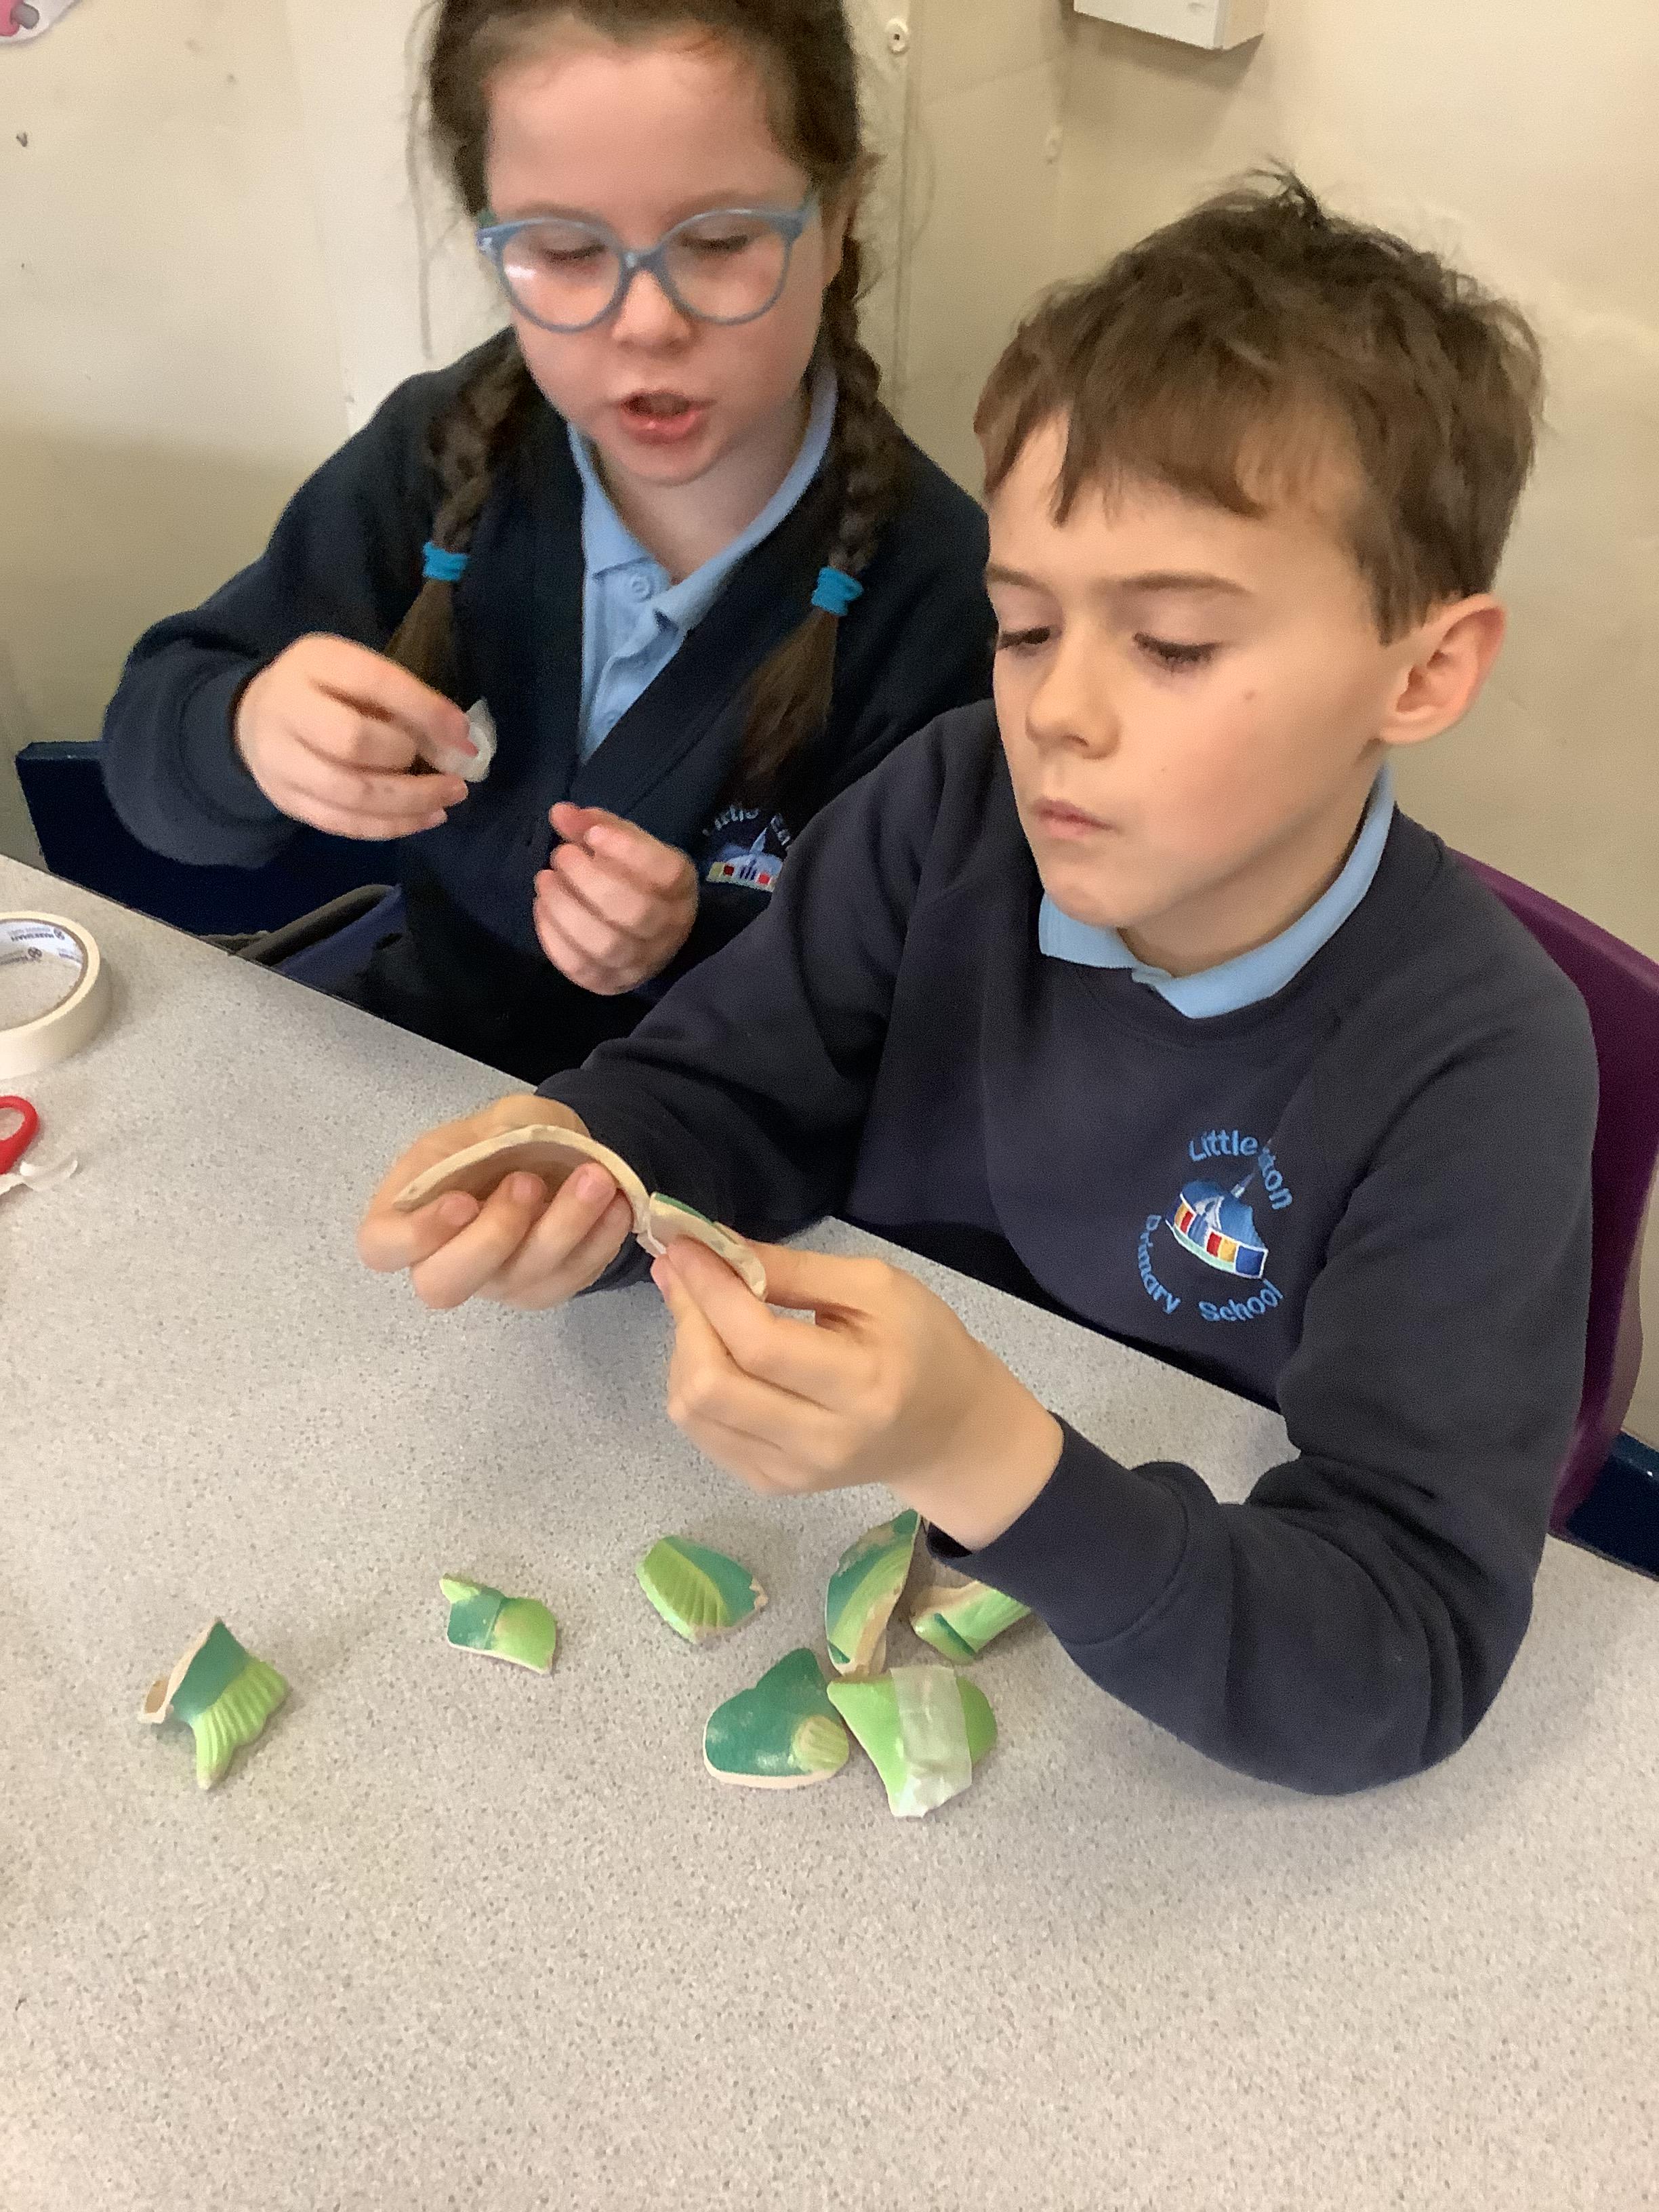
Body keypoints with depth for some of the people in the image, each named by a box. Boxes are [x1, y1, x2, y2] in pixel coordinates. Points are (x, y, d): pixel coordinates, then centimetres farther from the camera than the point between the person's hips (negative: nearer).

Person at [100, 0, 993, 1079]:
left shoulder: (938, 590, -19)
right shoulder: (441, 454, -9)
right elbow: (153, 738, -4)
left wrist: (699, 942, -28)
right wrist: (248, 735, -27)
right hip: (410, 1058, 3)